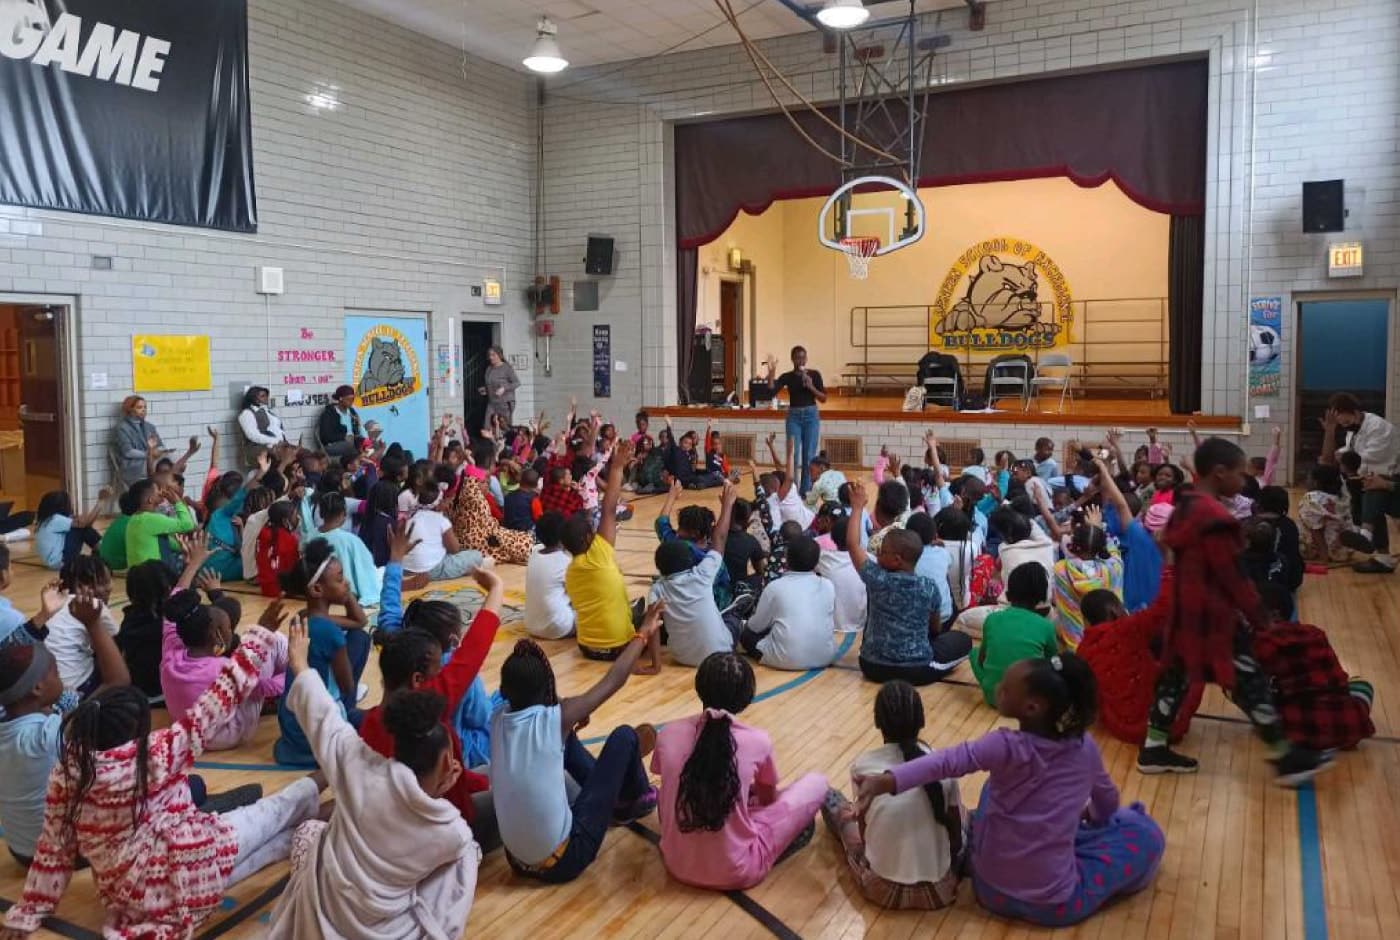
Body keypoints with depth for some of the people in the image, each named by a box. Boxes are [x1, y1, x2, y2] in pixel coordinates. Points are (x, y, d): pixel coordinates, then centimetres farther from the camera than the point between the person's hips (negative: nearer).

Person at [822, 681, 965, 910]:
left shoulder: (863, 767, -13)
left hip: (883, 890, -2)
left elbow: (865, 831, 0)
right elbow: (956, 838, 1)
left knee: (830, 798, 21)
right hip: (939, 890, 2)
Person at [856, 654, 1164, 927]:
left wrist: (883, 781, -46)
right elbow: (1107, 802, 14)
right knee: (1144, 830, 17)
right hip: (1057, 904, 0)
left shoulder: (1007, 747, -18)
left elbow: (947, 761, -35)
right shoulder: (1085, 749, -6)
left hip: (992, 891, 0)